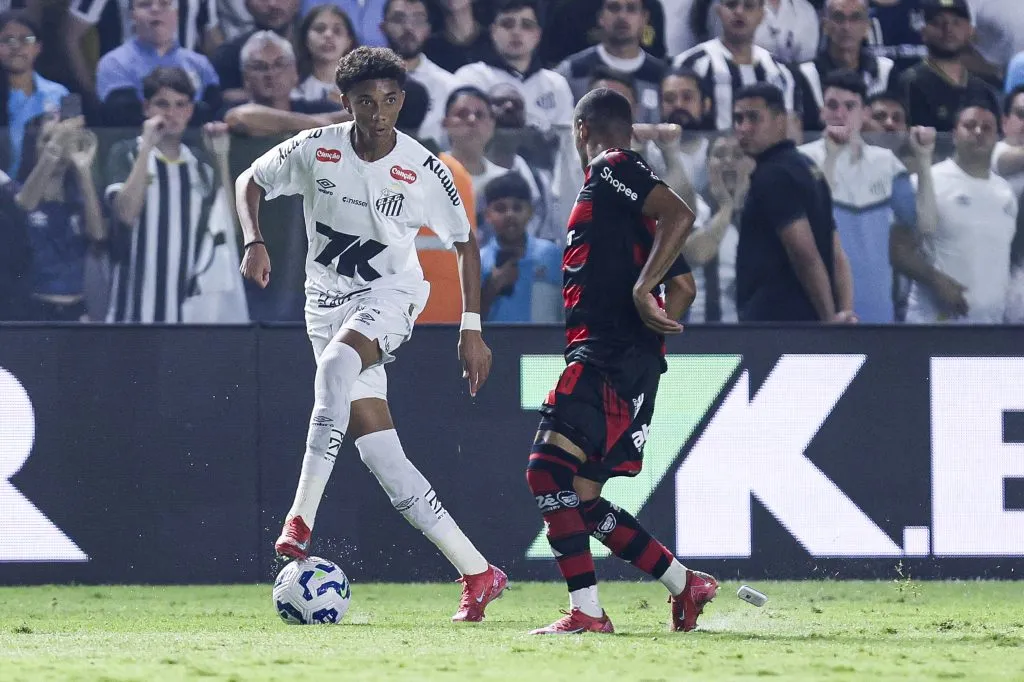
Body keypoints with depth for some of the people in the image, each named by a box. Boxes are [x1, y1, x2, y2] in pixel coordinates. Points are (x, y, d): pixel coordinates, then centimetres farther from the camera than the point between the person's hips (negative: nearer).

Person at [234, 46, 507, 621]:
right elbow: (250, 182, 11)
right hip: (329, 302, 3)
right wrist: (254, 242, -8)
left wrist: (472, 329, 1)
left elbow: (465, 243, 5)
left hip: (391, 296, -3)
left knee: (337, 363, -38)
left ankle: (302, 518, -36)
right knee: (383, 458, -6)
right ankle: (478, 573, 0)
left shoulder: (426, 171, -9)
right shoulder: (315, 150, -6)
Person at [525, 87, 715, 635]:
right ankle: (686, 586, 15)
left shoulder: (612, 168, -2)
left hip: (609, 357, -10)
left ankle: (585, 611, -22)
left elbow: (680, 216, -20)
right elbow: (683, 287, 27)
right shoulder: (614, 191, 26)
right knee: (579, 499, 10)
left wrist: (640, 289, -23)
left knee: (549, 470, -17)